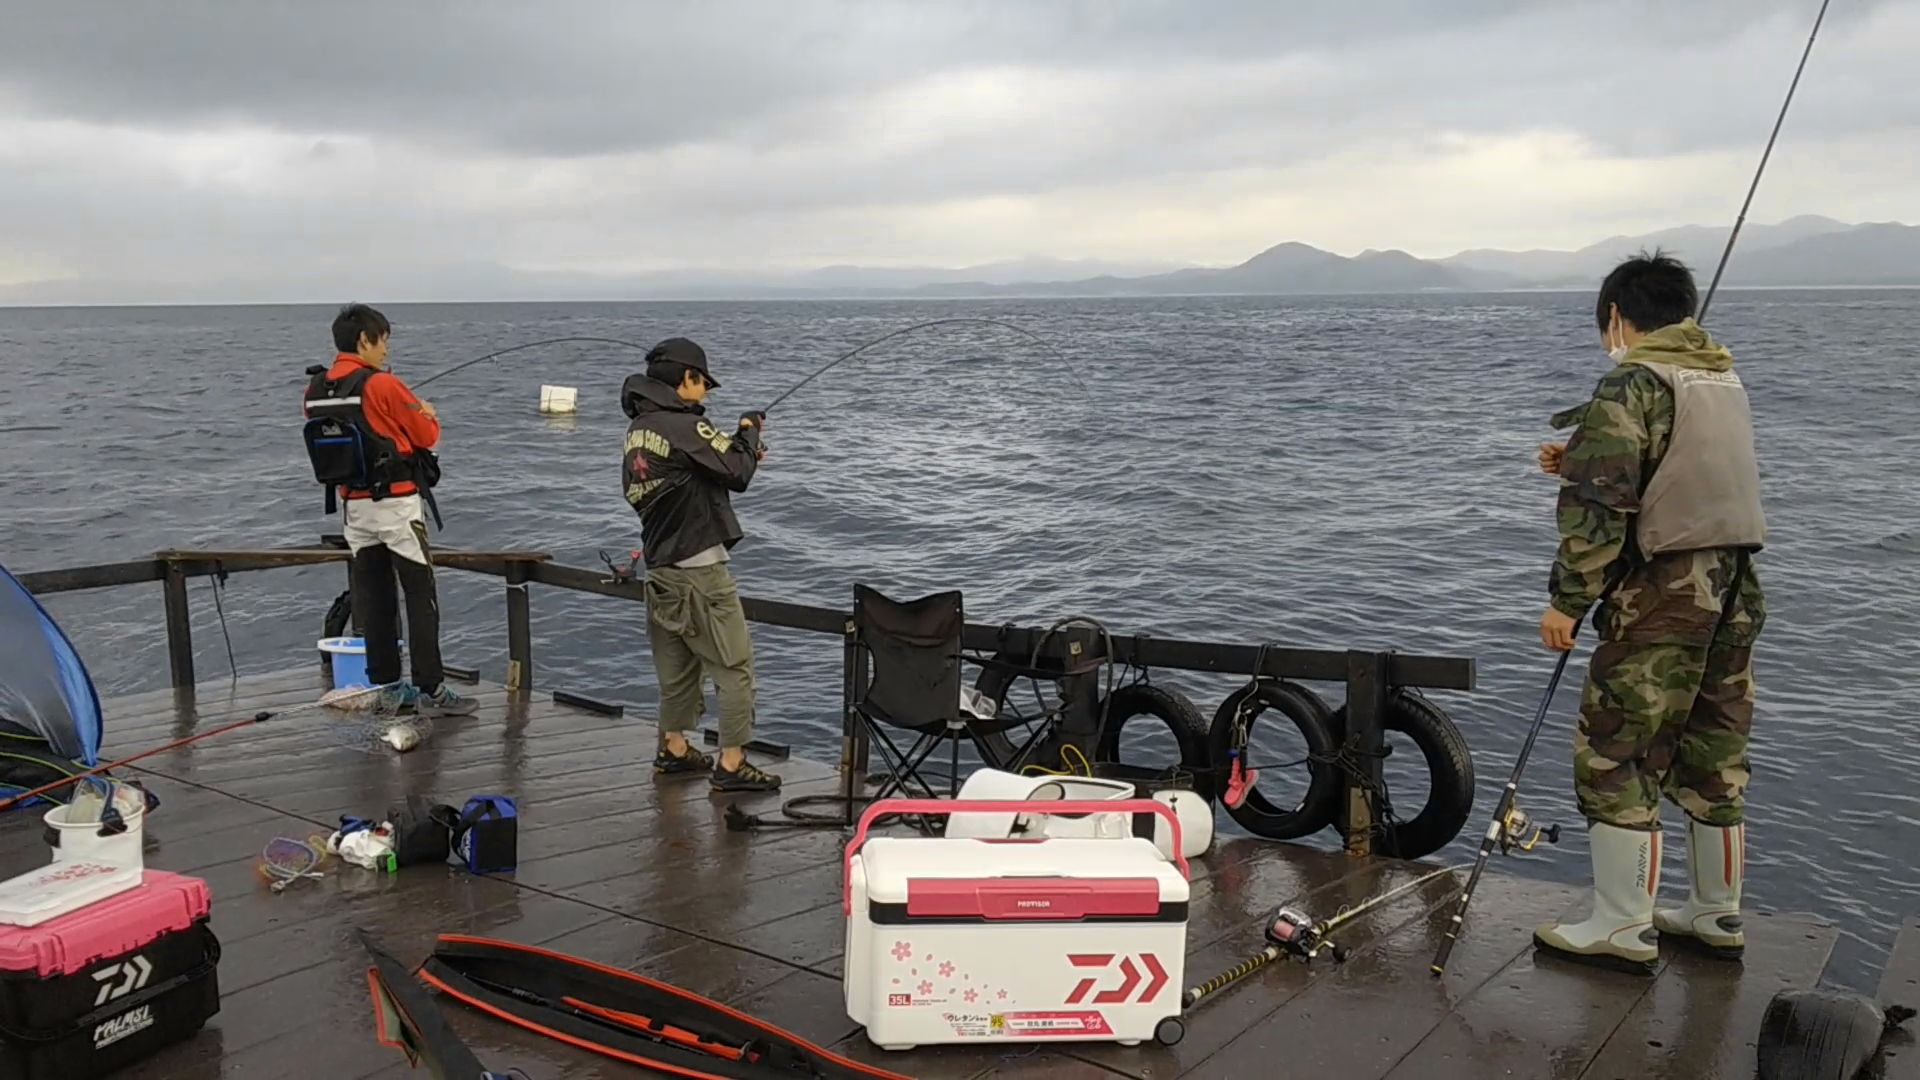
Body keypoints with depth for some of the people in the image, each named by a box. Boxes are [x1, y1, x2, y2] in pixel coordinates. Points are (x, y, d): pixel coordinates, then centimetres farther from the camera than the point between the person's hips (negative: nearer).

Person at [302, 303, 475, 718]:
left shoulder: (315, 391, 4)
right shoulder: (382, 386, -16)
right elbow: (428, 436, -9)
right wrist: (427, 415, 12)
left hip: (353, 506, 7)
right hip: (396, 505, -7)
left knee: (374, 599, 11)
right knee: (421, 597, -1)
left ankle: (387, 688, 17)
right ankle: (431, 690, 1)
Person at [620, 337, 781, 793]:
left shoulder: (638, 429, 11)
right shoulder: (684, 425, -16)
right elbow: (737, 472, -15)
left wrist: (742, 453, 12)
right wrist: (749, 430, 1)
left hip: (659, 564, 9)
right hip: (698, 566, -9)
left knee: (677, 662, 20)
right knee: (734, 664, -2)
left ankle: (674, 748, 31)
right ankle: (731, 764, -1)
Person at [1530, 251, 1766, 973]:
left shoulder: (1631, 384, -12)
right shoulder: (1725, 380, 15)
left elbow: (1602, 505, -18)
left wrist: (1567, 600, -12)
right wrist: (1580, 464, 17)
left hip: (1662, 596, -9)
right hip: (1735, 590, 9)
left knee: (1615, 758, 0)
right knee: (1715, 761, 16)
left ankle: (1623, 929, 5)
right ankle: (1717, 917, 27)